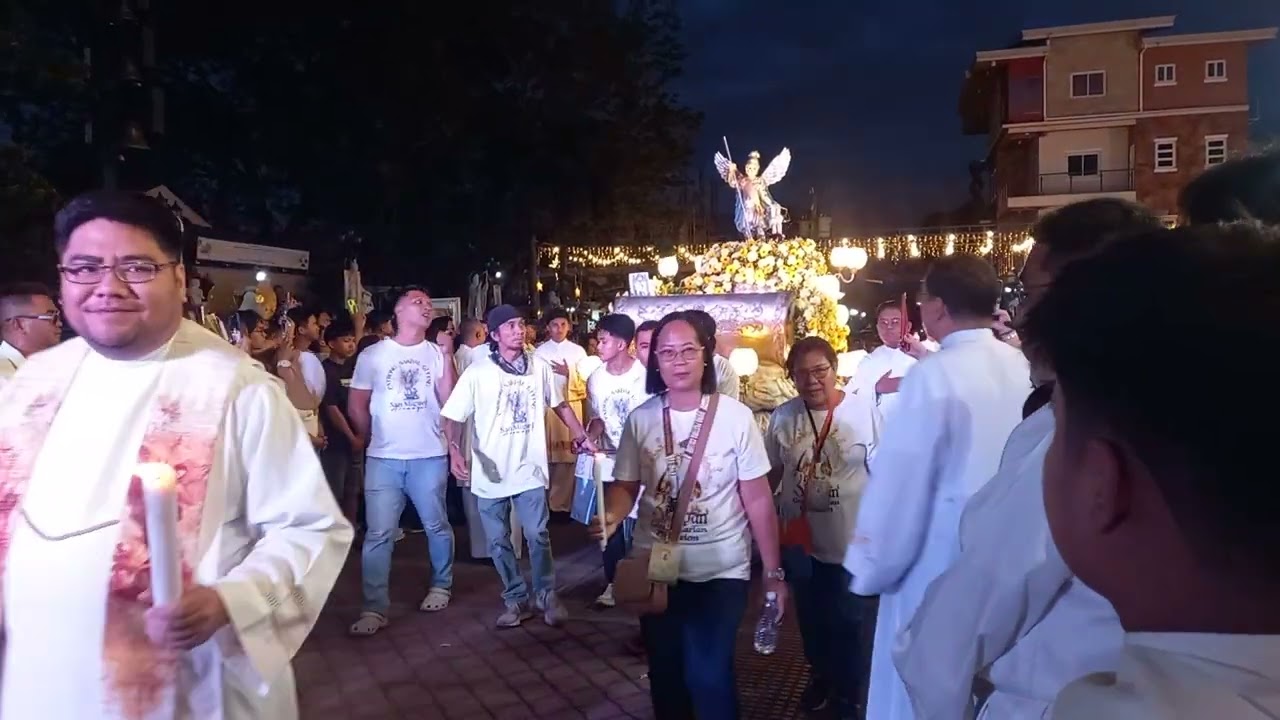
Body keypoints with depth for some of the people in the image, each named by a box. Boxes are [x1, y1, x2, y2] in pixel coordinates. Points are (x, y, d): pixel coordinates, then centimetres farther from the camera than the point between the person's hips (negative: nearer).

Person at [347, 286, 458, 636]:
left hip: (430, 456, 1)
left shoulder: (437, 353, 4)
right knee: (378, 534, -1)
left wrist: (447, 355, -10)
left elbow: (449, 401, -6)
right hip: (384, 458, -1)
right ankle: (374, 608, 5)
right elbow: (356, 405, 8)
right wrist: (374, 440, 11)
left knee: (436, 526, 11)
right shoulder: (373, 355, 3)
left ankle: (441, 585, 32)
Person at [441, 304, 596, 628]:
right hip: (490, 473, 0)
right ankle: (515, 599, 26)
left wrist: (581, 436, 9)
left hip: (529, 469, 1)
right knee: (499, 542, 9)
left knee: (538, 535, 3)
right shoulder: (477, 373, -8)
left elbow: (559, 404, 14)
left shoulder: (539, 366, 1)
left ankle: (546, 595, 23)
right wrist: (455, 451, -25)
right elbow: (454, 418, -9)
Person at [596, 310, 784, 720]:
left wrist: (774, 571, -5)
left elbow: (758, 498, -7)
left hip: (721, 571, -3)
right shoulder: (641, 419, -4)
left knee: (709, 675, -1)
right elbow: (625, 485, 1)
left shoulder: (736, 417, -11)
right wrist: (612, 516, -21)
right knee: (664, 672, 18)